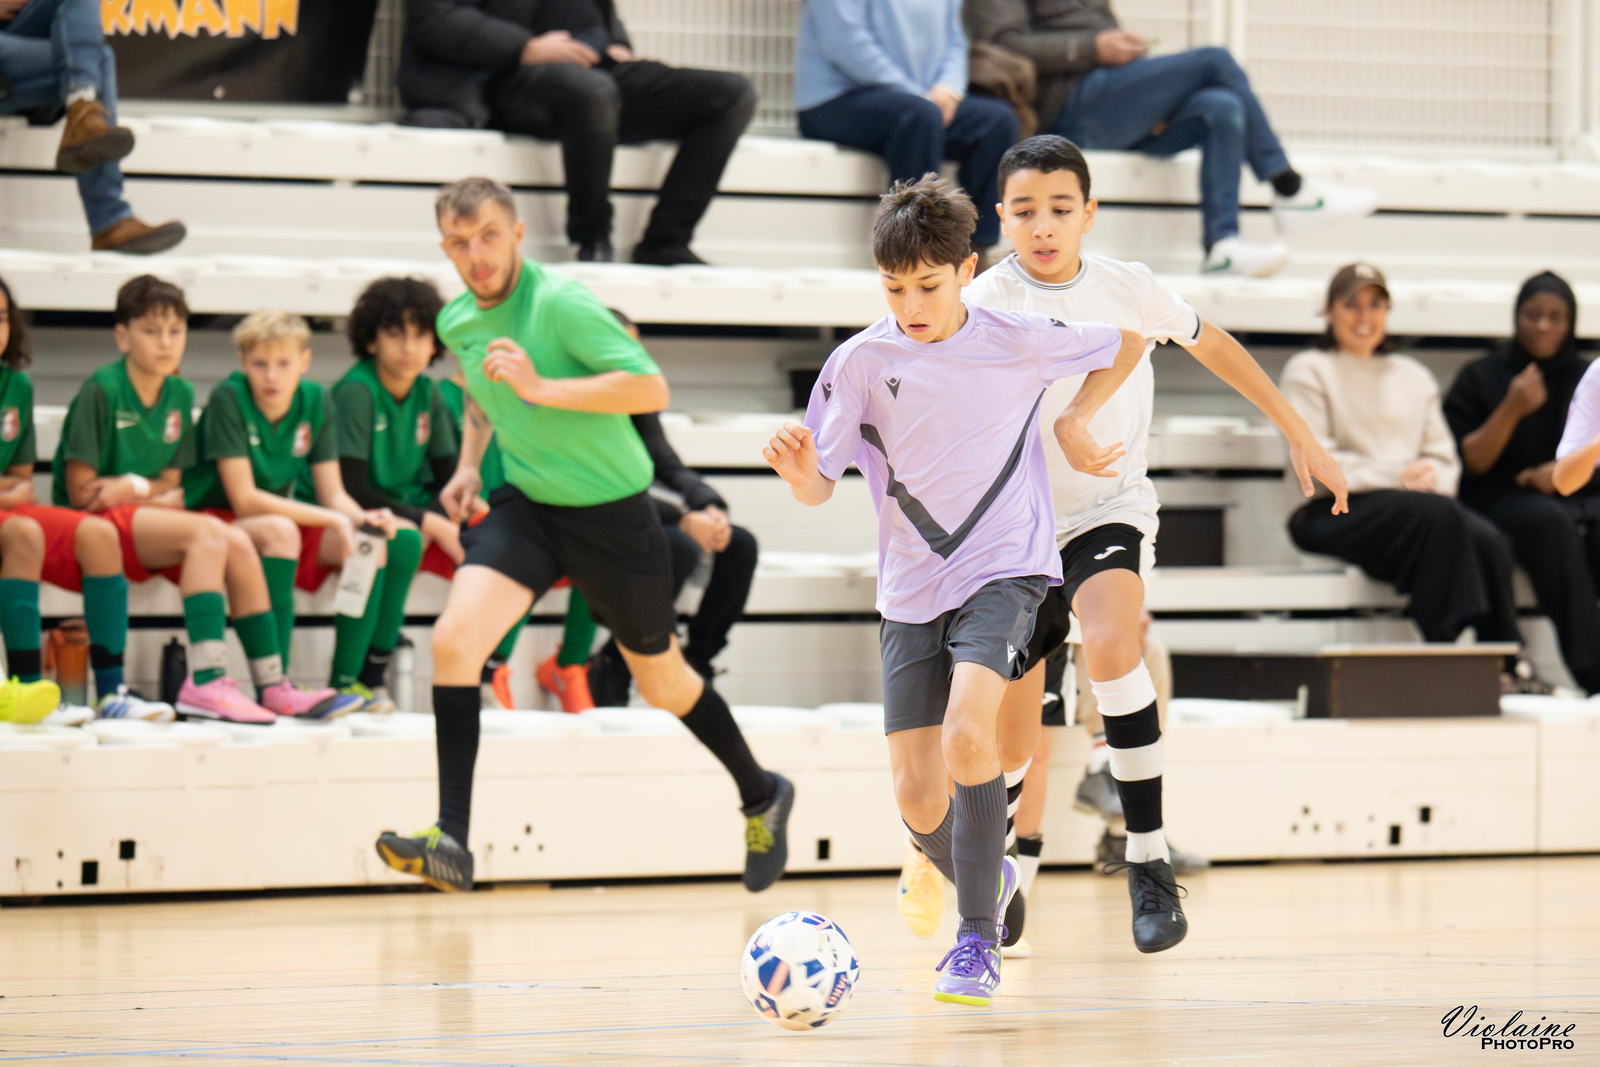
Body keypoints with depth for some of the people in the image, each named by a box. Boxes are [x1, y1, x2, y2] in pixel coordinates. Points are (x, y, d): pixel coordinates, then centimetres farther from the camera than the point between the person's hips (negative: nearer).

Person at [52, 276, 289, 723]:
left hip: (145, 519, 7)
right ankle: (206, 681, -40)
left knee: (239, 543, -19)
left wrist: (133, 488, -8)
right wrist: (150, 490, -8)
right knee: (206, 533, -29)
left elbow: (171, 486, 12)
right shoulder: (101, 390, -9)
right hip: (93, 524, -7)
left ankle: (271, 684, -21)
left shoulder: (180, 395, 11)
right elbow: (80, 492, -12)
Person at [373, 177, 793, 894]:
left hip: (610, 512, -5)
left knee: (660, 680, 13)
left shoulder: (560, 303, -21)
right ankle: (451, 842, -23)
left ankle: (761, 795, 41)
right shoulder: (456, 323, 1)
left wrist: (541, 387, -34)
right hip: (525, 506, 5)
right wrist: (469, 464, 9)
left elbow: (651, 387, -29)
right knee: (453, 637, -21)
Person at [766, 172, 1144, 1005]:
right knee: (916, 798, -1)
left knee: (967, 733, -27)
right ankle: (979, 880, 32)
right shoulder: (860, 362, -5)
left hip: (1004, 569, -3)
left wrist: (1074, 423, 2)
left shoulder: (1018, 341, -7)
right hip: (910, 590, 3)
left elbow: (1128, 343, 10)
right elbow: (819, 489, -3)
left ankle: (977, 940, -19)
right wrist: (796, 469, -24)